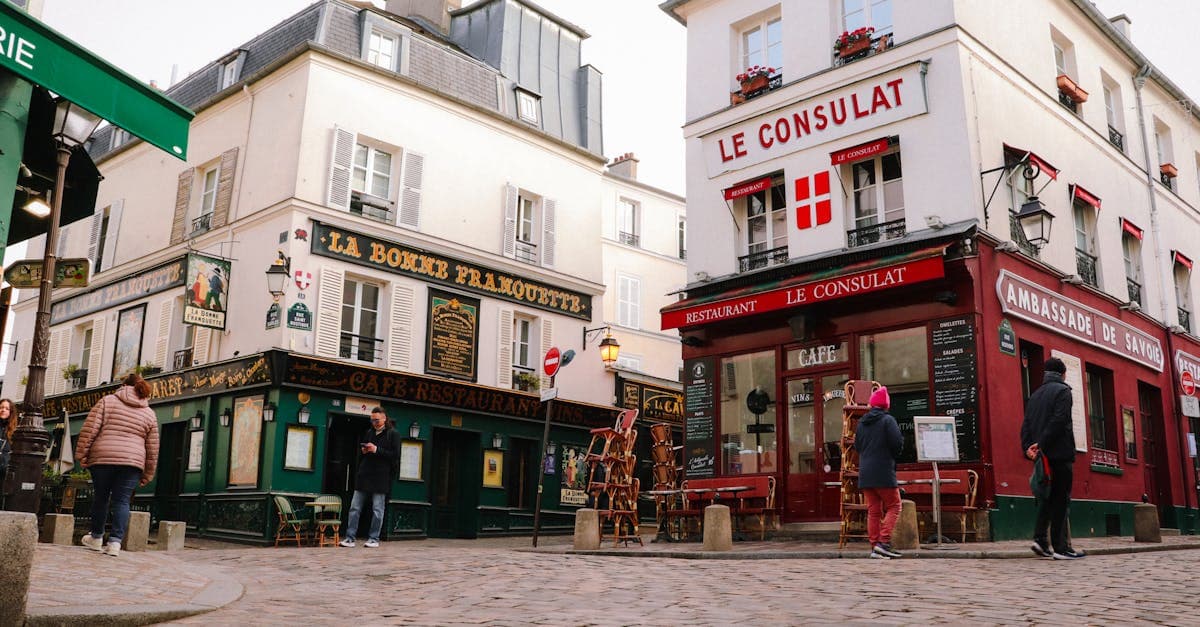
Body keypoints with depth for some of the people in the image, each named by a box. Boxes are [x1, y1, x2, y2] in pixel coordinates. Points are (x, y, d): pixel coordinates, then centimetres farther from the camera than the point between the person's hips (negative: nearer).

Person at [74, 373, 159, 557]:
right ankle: (115, 542, -5)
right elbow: (153, 448, 13)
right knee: (122, 501, 3)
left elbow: (89, 430, -2)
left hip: (102, 458, -1)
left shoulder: (107, 401, 7)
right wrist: (147, 475, 18)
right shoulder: (149, 413, 13)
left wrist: (81, 454, 3)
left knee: (100, 497, 12)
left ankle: (96, 537, 25)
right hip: (133, 461, 1)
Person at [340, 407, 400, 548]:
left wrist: (377, 450, -16)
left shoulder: (392, 434, -1)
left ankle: (374, 539, 8)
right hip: (364, 475, 5)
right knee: (354, 507, 2)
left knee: (377, 509, 0)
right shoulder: (368, 432, 16)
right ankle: (350, 538, 4)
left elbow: (395, 455, -9)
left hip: (380, 477, -5)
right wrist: (363, 451, 3)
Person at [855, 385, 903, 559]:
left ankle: (875, 546, 7)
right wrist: (894, 455, 7)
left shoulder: (862, 422, 10)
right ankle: (884, 542, -10)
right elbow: (898, 444, -12)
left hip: (865, 473, 6)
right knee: (893, 506, 3)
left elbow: (857, 446, 15)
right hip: (884, 473, -6)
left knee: (873, 510, 9)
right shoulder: (888, 420, -8)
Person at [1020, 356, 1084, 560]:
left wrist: (1027, 447, 0)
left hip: (1042, 456, 6)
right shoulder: (1062, 390, -4)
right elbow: (1059, 421, -16)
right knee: (1060, 500, -4)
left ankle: (1040, 539, 2)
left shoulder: (1035, 395, 17)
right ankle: (1060, 547, -3)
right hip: (1060, 454, -6)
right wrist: (1041, 444, -16)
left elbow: (1026, 424, 10)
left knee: (1047, 497, 13)